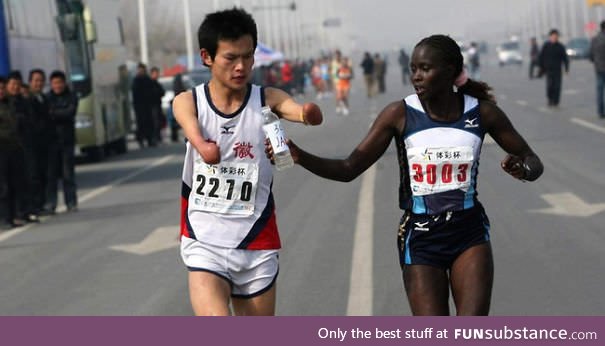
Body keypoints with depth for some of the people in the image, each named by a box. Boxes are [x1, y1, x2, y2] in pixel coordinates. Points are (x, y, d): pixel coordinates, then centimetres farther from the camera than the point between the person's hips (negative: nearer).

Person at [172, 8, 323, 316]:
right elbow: (194, 133, -23)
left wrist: (310, 114, -46)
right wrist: (204, 147, -43)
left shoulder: (267, 99, -4)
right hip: (205, 245, -1)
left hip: (257, 247, 1)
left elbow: (300, 111, -25)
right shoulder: (188, 102, -3)